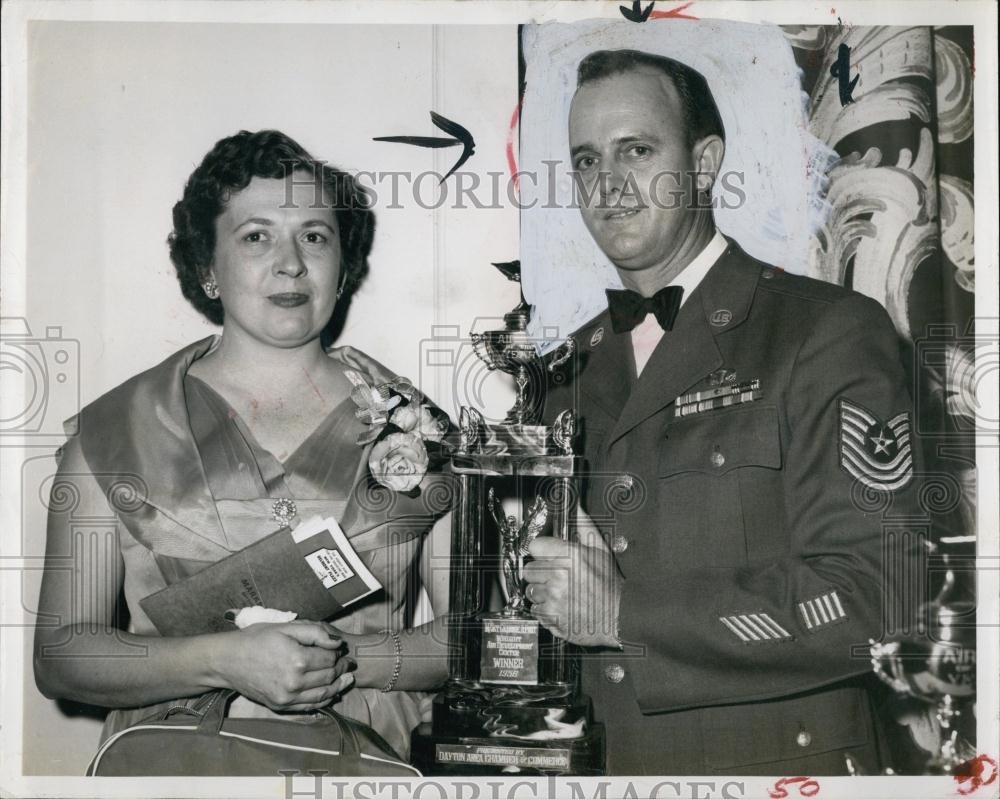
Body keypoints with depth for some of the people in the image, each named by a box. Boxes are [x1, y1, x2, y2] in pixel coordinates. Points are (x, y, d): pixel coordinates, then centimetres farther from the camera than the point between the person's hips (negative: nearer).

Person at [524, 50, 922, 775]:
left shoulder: (832, 331, -11)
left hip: (780, 758, -5)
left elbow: (874, 599, -19)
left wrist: (628, 617, -19)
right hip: (605, 758, 5)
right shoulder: (574, 368, 8)